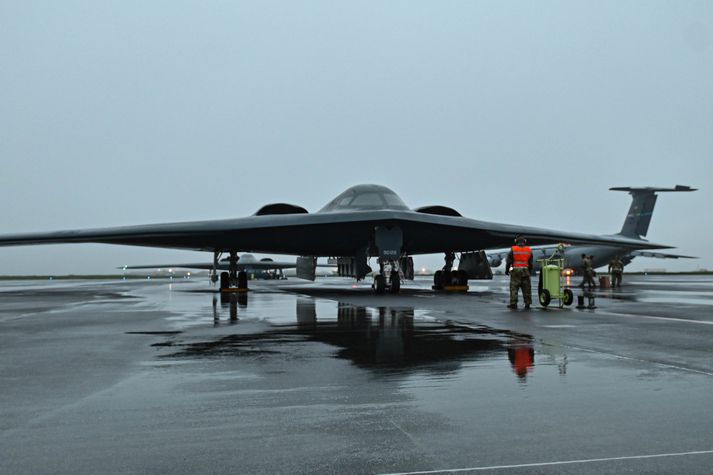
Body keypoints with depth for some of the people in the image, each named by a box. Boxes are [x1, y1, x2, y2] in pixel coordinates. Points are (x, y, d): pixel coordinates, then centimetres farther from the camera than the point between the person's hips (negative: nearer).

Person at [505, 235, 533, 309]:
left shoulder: (513, 249, -4)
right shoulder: (529, 250, 5)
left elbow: (508, 261, -3)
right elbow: (531, 263, 9)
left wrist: (507, 270, 7)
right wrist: (529, 271, 18)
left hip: (515, 271, -3)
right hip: (525, 271, 3)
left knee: (514, 287, -2)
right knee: (526, 288, 7)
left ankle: (513, 303, -6)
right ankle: (527, 303, 9)